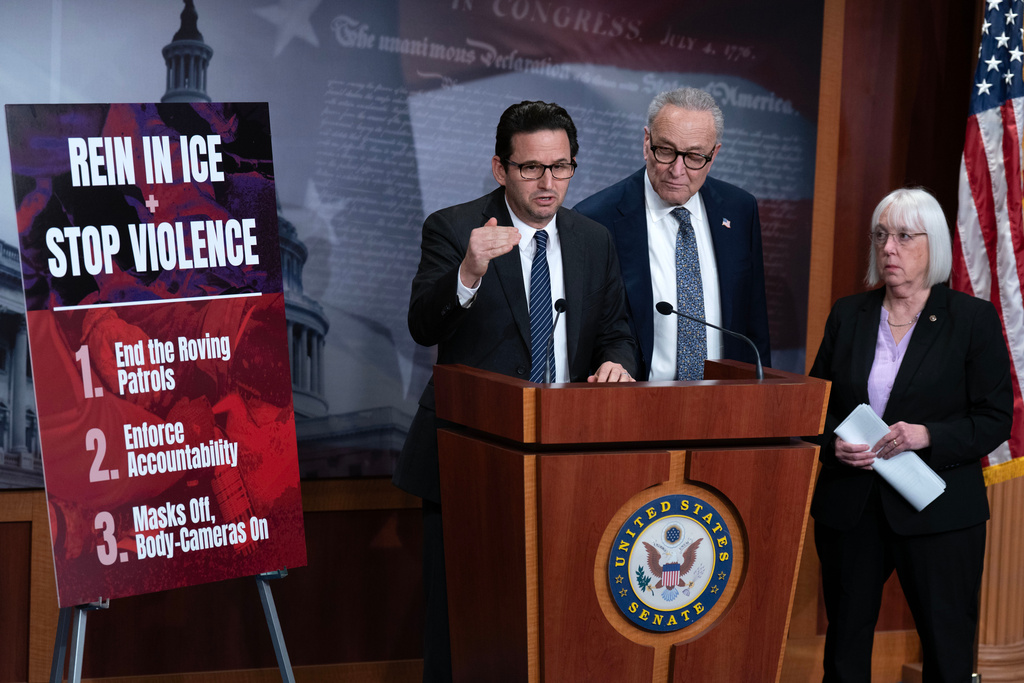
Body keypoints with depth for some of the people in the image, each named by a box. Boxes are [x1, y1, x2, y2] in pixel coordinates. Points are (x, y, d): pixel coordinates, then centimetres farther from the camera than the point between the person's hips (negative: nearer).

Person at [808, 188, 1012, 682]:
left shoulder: (974, 319, -1)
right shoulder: (847, 315, 9)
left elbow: (995, 420, -3)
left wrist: (928, 436, -19)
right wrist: (834, 443, -8)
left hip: (938, 511, -3)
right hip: (849, 508, 3)